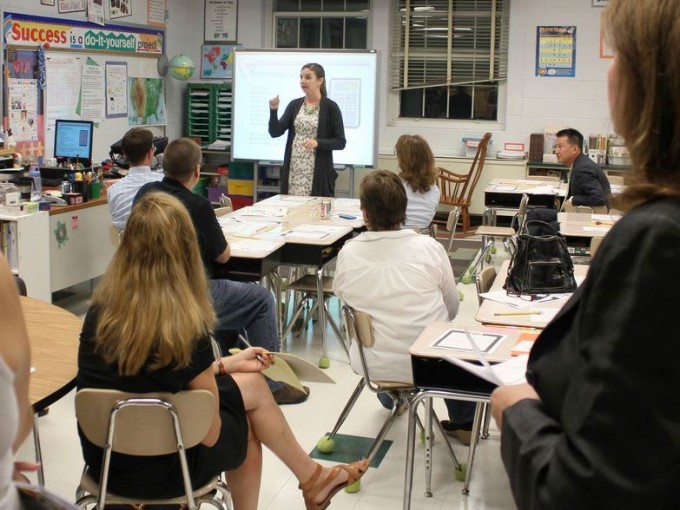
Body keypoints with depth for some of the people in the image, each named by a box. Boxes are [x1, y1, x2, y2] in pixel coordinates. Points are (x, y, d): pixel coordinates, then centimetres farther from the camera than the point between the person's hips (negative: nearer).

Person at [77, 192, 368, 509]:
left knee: (247, 382, 20)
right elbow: (209, 433, -13)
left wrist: (226, 364, 17)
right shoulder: (185, 328, -24)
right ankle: (313, 479, 40)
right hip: (156, 470, -5)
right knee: (253, 389, 18)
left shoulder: (101, 309, -7)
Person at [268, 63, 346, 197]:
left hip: (318, 172, -3)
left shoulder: (330, 107, -3)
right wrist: (273, 110, -15)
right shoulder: (294, 105, 8)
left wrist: (318, 143, -18)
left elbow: (340, 142, -4)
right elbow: (275, 132, 0)